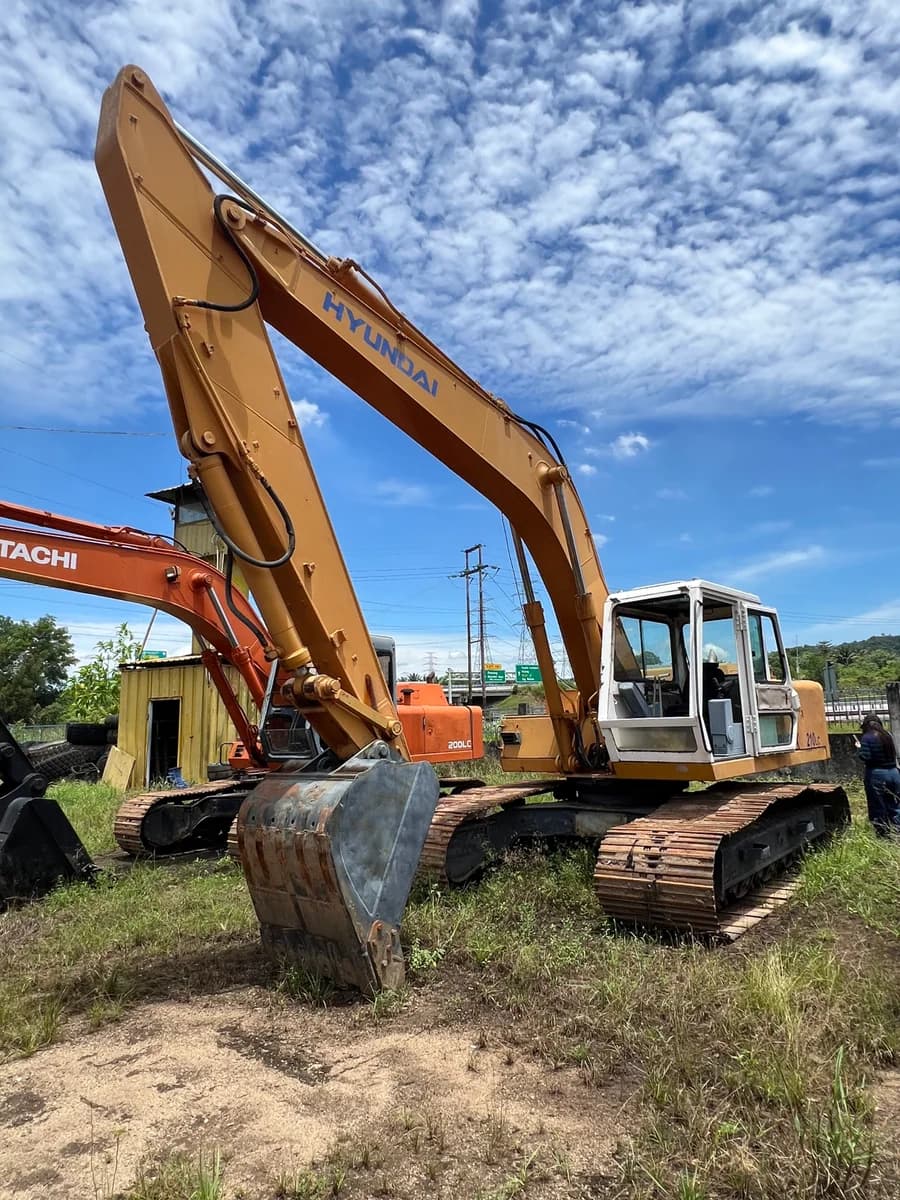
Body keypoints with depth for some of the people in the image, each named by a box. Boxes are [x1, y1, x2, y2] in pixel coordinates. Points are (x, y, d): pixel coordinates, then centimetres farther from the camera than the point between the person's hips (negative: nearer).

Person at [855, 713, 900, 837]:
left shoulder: (867, 737, -11)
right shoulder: (887, 735, 7)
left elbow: (865, 757, -16)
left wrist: (859, 748, 0)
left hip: (876, 775, -5)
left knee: (878, 808, 5)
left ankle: (884, 835, 9)